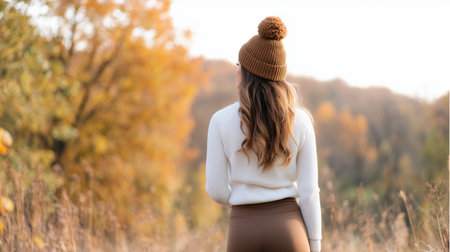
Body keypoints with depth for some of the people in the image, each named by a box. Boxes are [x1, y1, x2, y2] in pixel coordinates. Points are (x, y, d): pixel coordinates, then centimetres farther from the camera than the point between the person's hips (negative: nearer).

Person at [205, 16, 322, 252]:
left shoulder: (221, 120, -6)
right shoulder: (300, 121, -3)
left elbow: (217, 190, -2)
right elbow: (308, 190, -3)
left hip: (244, 232, 0)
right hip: (287, 229, 1)